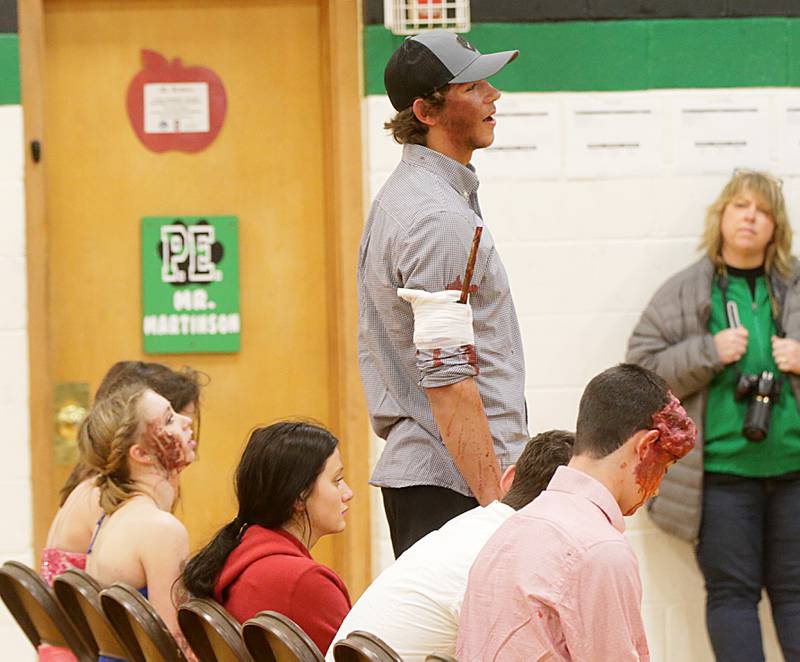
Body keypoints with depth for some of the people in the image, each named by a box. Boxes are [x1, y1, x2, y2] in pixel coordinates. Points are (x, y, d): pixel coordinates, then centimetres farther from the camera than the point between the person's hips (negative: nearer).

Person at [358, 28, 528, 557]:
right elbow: (446, 377, -21)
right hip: (453, 486, -11)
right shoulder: (442, 219, -15)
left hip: (411, 470, 11)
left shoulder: (399, 197, 18)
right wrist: (496, 500, -22)